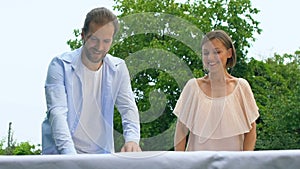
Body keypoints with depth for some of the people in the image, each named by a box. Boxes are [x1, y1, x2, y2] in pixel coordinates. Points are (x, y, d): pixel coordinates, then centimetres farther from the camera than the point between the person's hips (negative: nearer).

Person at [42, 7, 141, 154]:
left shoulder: (118, 69, 7)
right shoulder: (61, 65, -5)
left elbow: (128, 108, 0)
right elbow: (57, 112, -14)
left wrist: (132, 139, -21)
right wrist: (69, 153, -29)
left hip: (101, 153, 3)